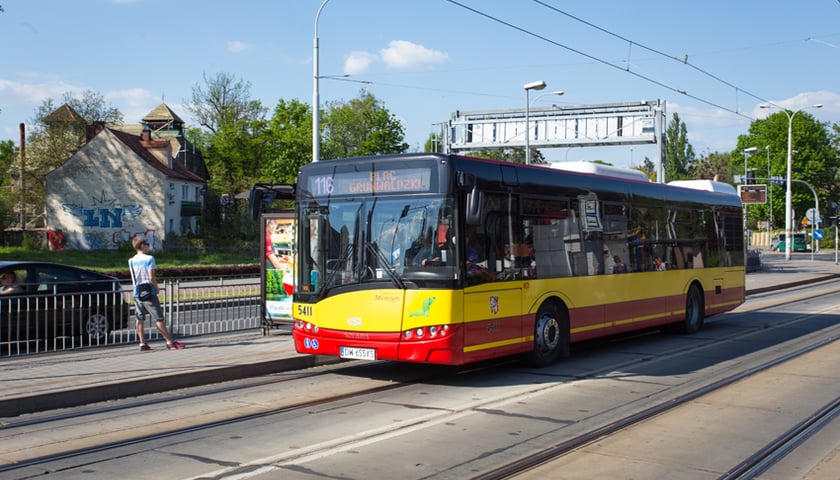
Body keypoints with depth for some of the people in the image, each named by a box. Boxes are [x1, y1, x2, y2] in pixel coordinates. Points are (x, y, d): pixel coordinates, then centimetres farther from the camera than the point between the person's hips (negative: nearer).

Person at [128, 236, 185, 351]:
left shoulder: (131, 261, 8)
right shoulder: (149, 258, -11)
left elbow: (133, 278, 12)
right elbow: (151, 277, -16)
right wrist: (157, 288, -3)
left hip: (137, 293, 6)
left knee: (139, 319, 8)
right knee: (158, 318, -4)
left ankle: (142, 343, 7)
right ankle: (170, 341, -1)